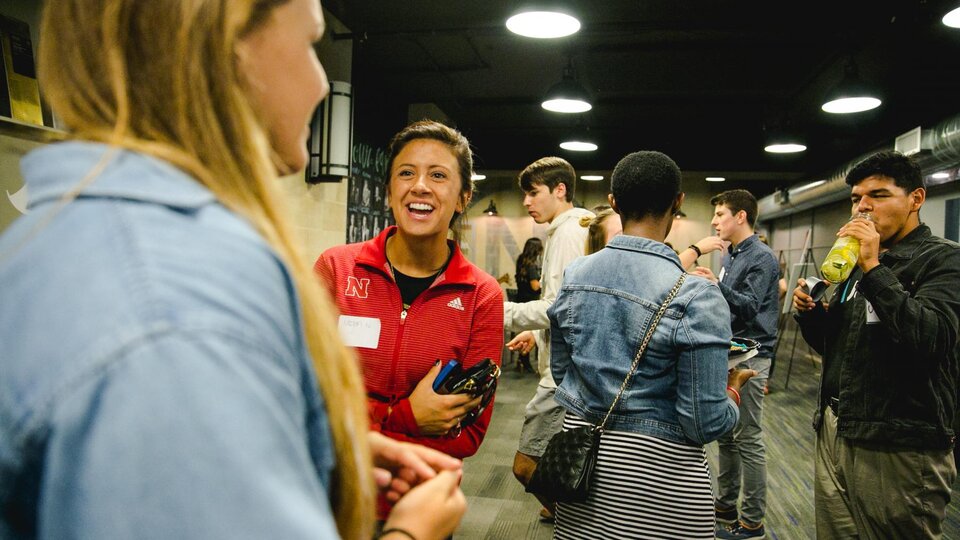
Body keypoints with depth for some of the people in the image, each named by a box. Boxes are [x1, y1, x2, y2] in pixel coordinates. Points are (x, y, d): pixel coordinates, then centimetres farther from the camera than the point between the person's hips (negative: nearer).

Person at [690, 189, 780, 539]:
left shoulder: (762, 257, -12)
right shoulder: (728, 257, 14)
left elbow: (750, 307, -21)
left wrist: (717, 285, -32)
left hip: (750, 356, -9)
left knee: (749, 439, -2)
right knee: (725, 434, 15)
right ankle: (726, 505, 27)